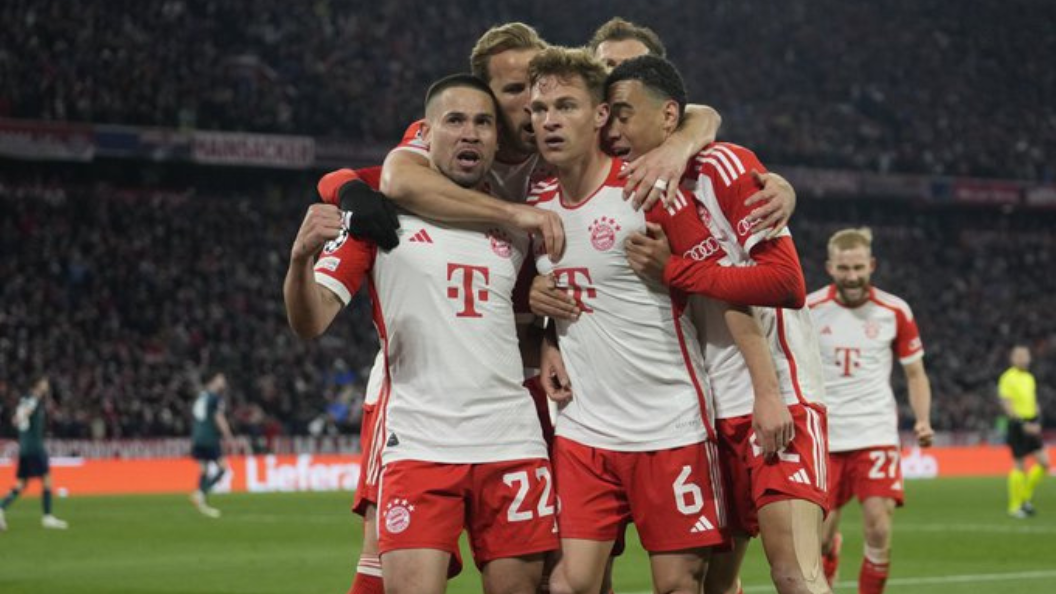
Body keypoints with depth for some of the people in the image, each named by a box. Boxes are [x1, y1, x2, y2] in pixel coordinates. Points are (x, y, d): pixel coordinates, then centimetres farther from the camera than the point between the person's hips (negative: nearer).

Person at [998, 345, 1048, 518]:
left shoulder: (1029, 377, 15)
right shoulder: (1008, 378, -10)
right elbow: (1007, 405, -17)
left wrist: (1037, 422, 11)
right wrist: (1023, 424, -22)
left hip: (1031, 426, 7)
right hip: (1018, 426, -7)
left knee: (1044, 462, -1)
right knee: (1019, 466, -2)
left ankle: (1026, 497, 16)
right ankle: (1015, 506, 9)